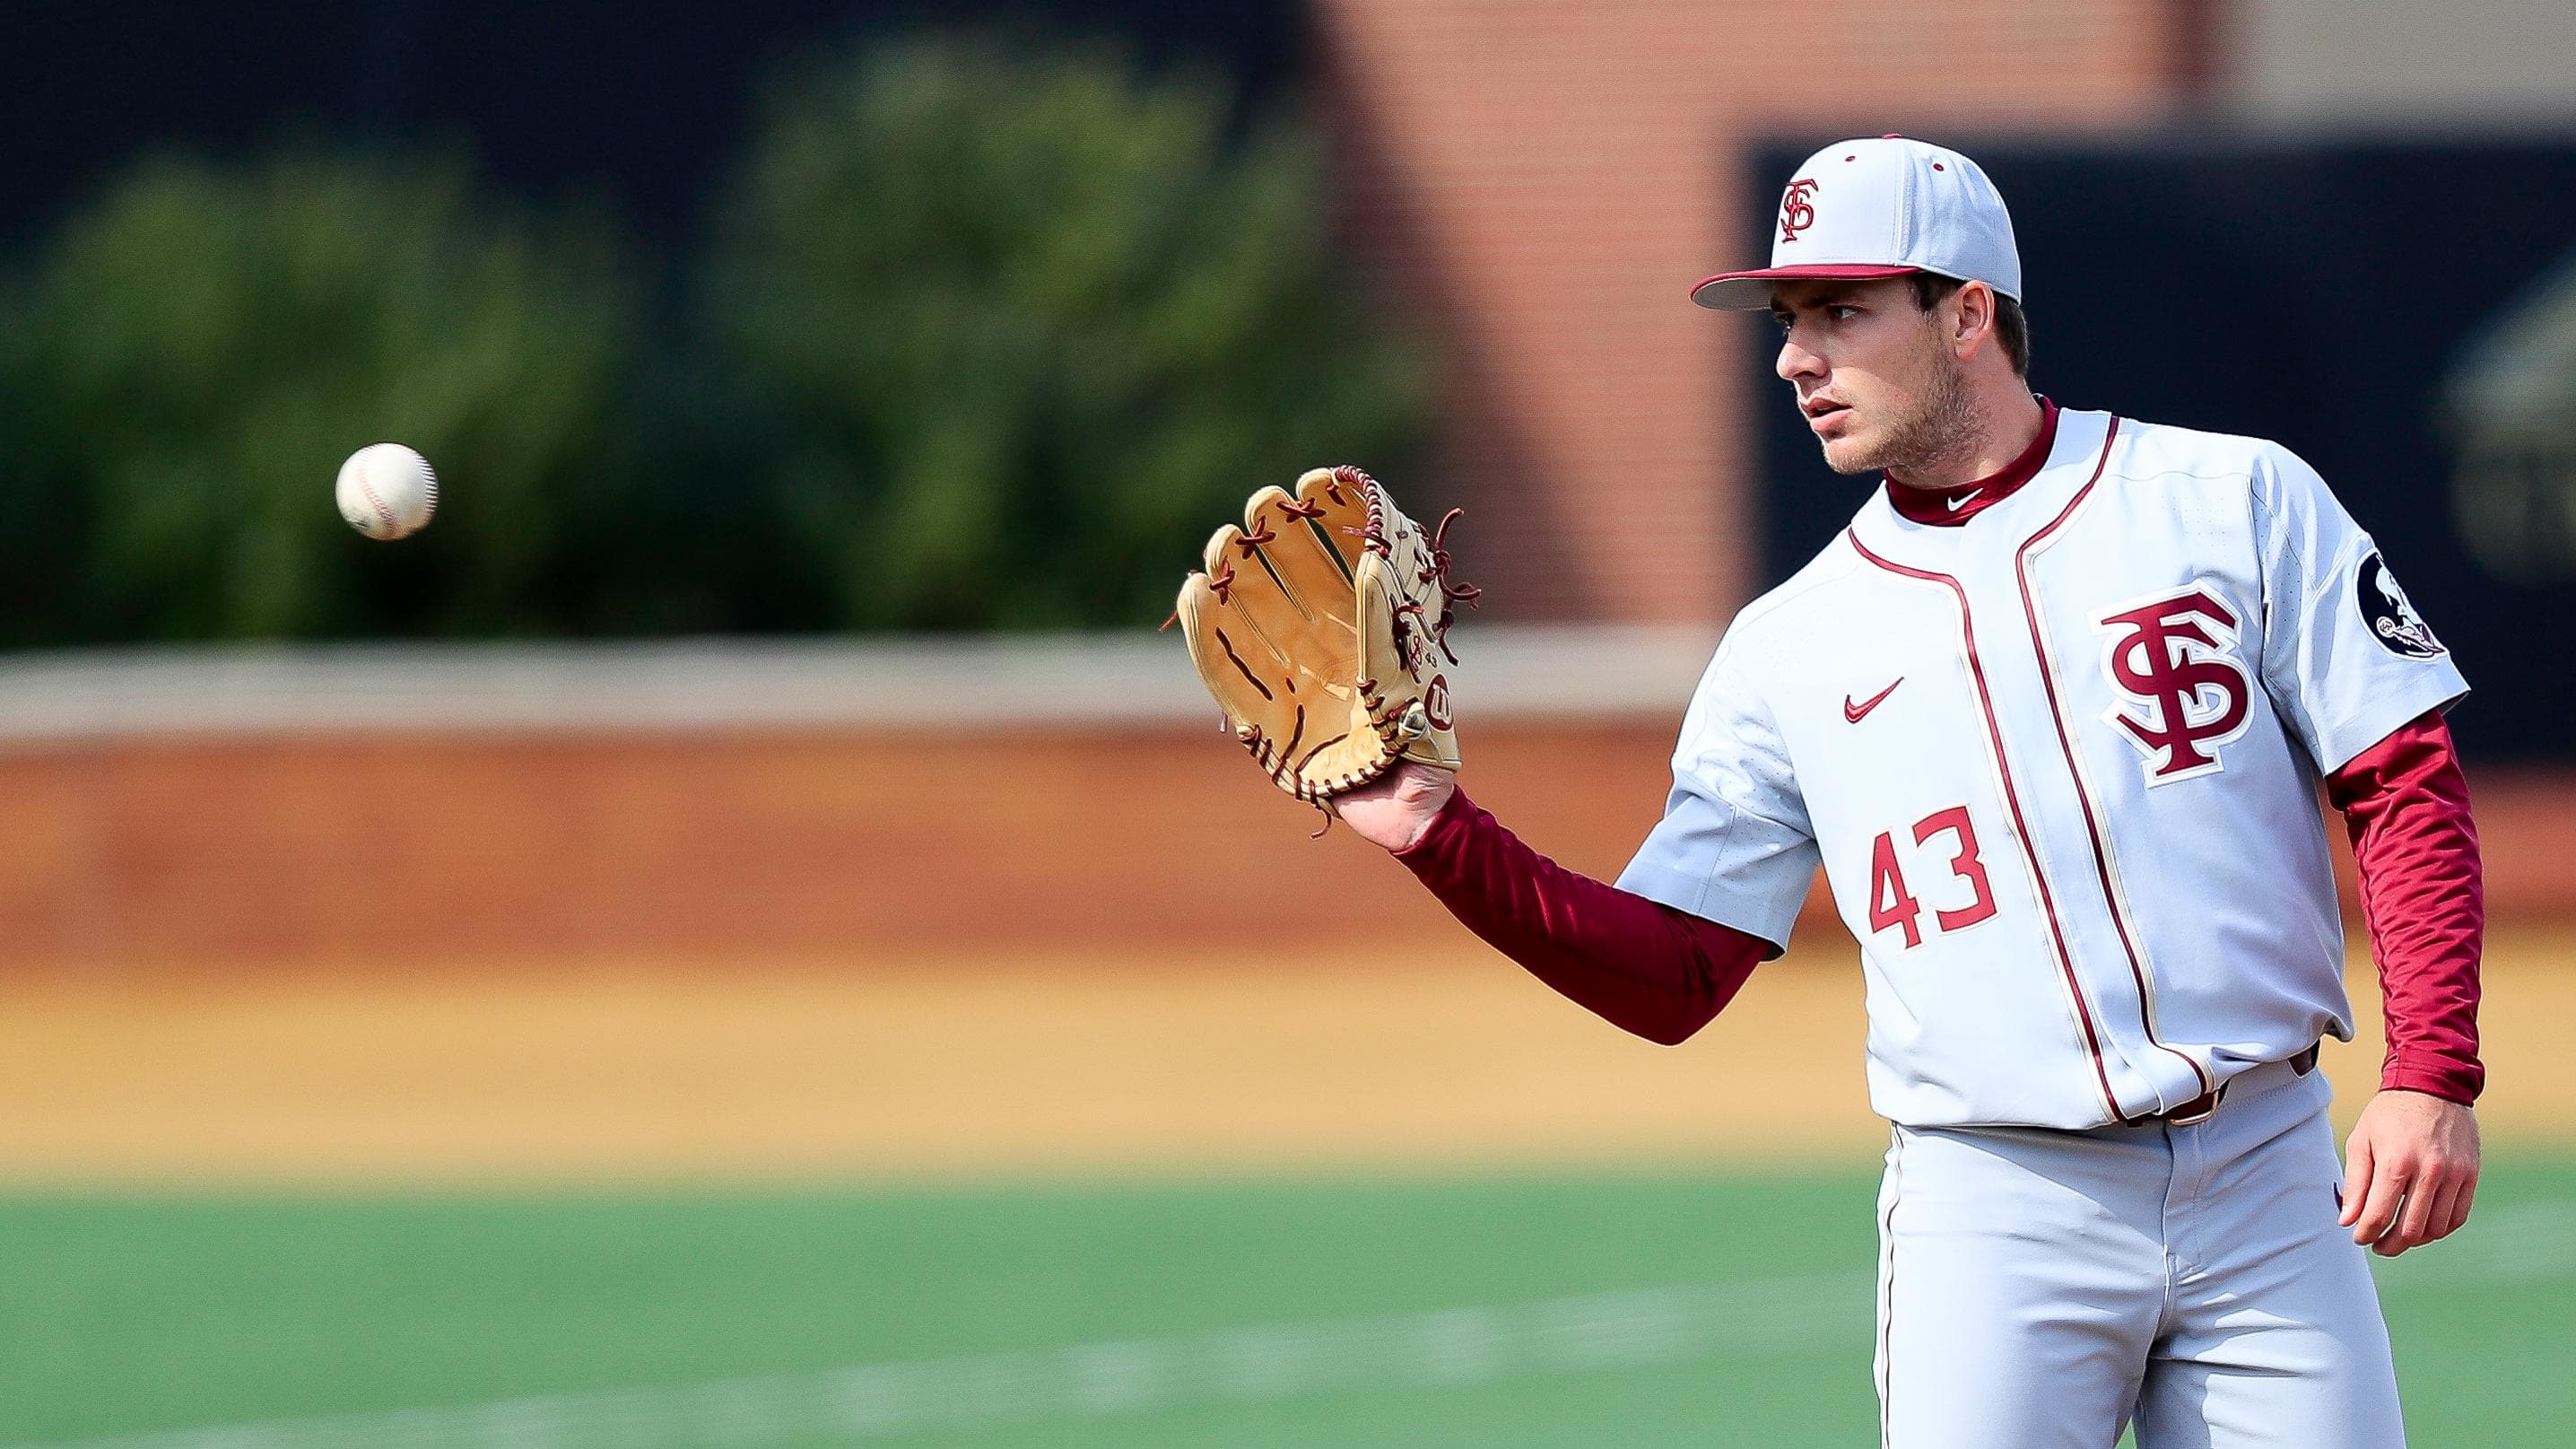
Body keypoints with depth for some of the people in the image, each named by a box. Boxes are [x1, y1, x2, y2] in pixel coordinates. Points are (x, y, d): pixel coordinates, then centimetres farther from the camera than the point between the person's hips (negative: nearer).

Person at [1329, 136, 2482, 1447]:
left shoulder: (2234, 501, 4)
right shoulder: (1789, 646, 9)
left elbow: (2408, 794, 1)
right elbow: (1669, 980, 8)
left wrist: (2431, 1080, -11)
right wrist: (1438, 837, -6)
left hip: (2269, 1189, -1)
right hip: (1994, 1220, 1)